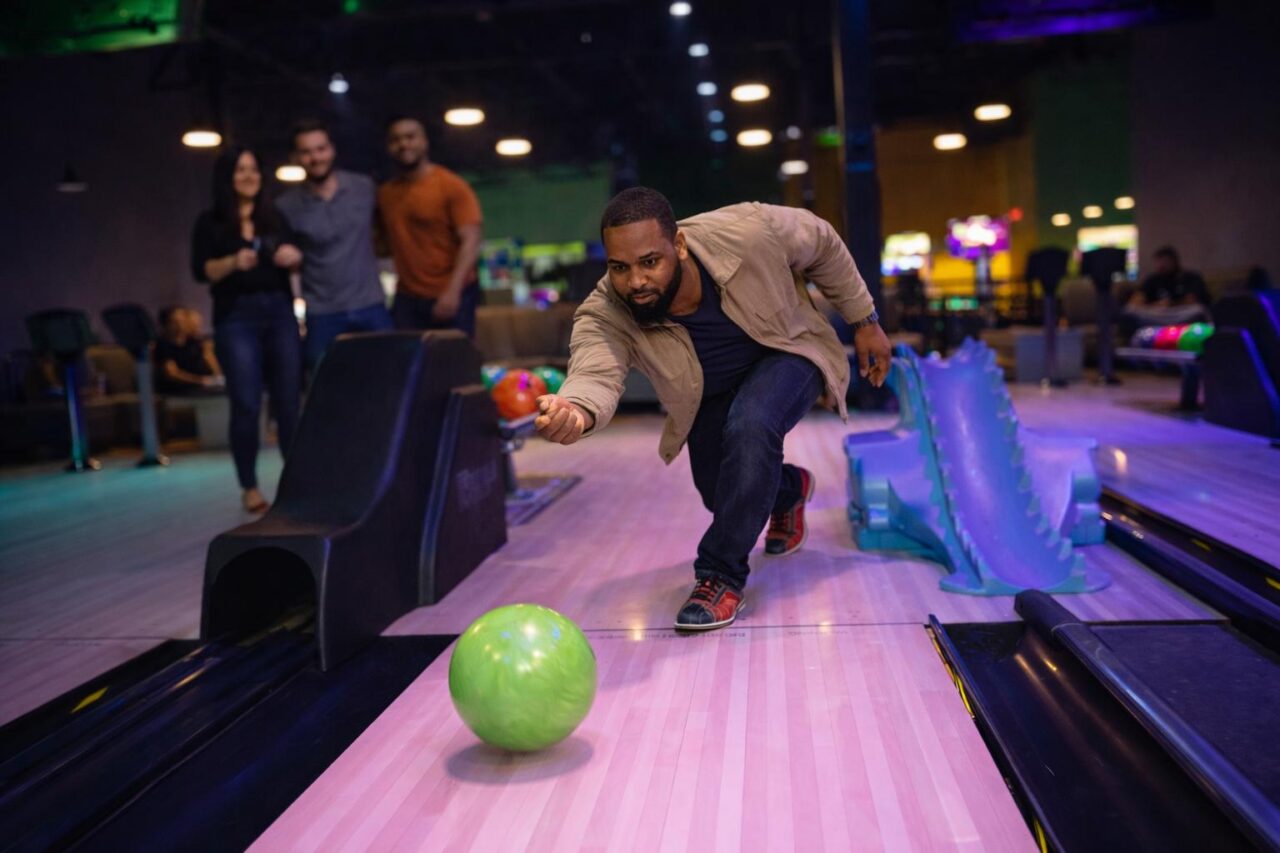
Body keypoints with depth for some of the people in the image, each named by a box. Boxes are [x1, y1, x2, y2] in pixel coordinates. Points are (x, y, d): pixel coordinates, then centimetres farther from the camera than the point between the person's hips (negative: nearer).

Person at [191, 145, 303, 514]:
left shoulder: (274, 215, 14)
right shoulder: (210, 221, 5)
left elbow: (293, 256, 15)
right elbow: (201, 271, -3)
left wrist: (294, 256, -8)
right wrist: (233, 262, -21)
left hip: (280, 311, 3)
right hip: (237, 317, -3)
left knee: (289, 400, 1)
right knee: (246, 405, -6)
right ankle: (249, 487, 2)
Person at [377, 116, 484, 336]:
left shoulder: (452, 186, -6)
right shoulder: (385, 193, 9)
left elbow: (470, 240, -13)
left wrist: (453, 290, -23)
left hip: (451, 296, -4)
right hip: (406, 298, 4)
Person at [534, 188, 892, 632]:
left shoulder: (746, 232, -35)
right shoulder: (604, 316, -33)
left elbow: (821, 241, -15)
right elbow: (595, 374, -52)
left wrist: (864, 320, -7)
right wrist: (574, 410, -78)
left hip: (786, 355, -3)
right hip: (711, 398, 3)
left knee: (750, 427, -33)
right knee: (723, 496, 8)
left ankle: (722, 576, -19)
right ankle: (788, 488, 46)